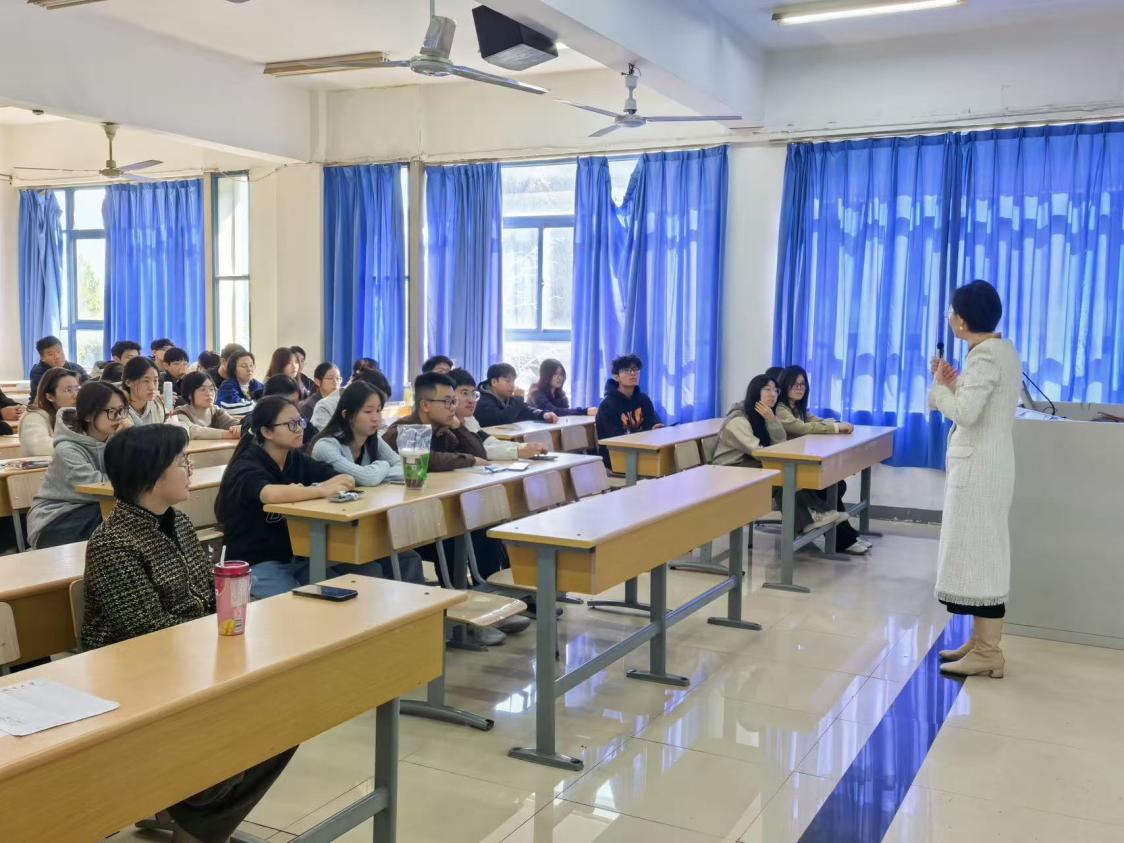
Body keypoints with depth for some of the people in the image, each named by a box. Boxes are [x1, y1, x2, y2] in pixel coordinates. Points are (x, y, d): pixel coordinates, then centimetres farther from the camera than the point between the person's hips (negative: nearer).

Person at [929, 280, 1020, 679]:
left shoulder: (985, 356, -18)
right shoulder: (1003, 348, 12)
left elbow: (965, 414, -24)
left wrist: (941, 386, -9)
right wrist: (955, 384, 6)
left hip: (978, 465, -10)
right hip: (984, 462, 10)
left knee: (978, 550, -5)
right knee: (980, 551, 14)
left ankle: (989, 653, 1)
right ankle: (981, 640, 22)